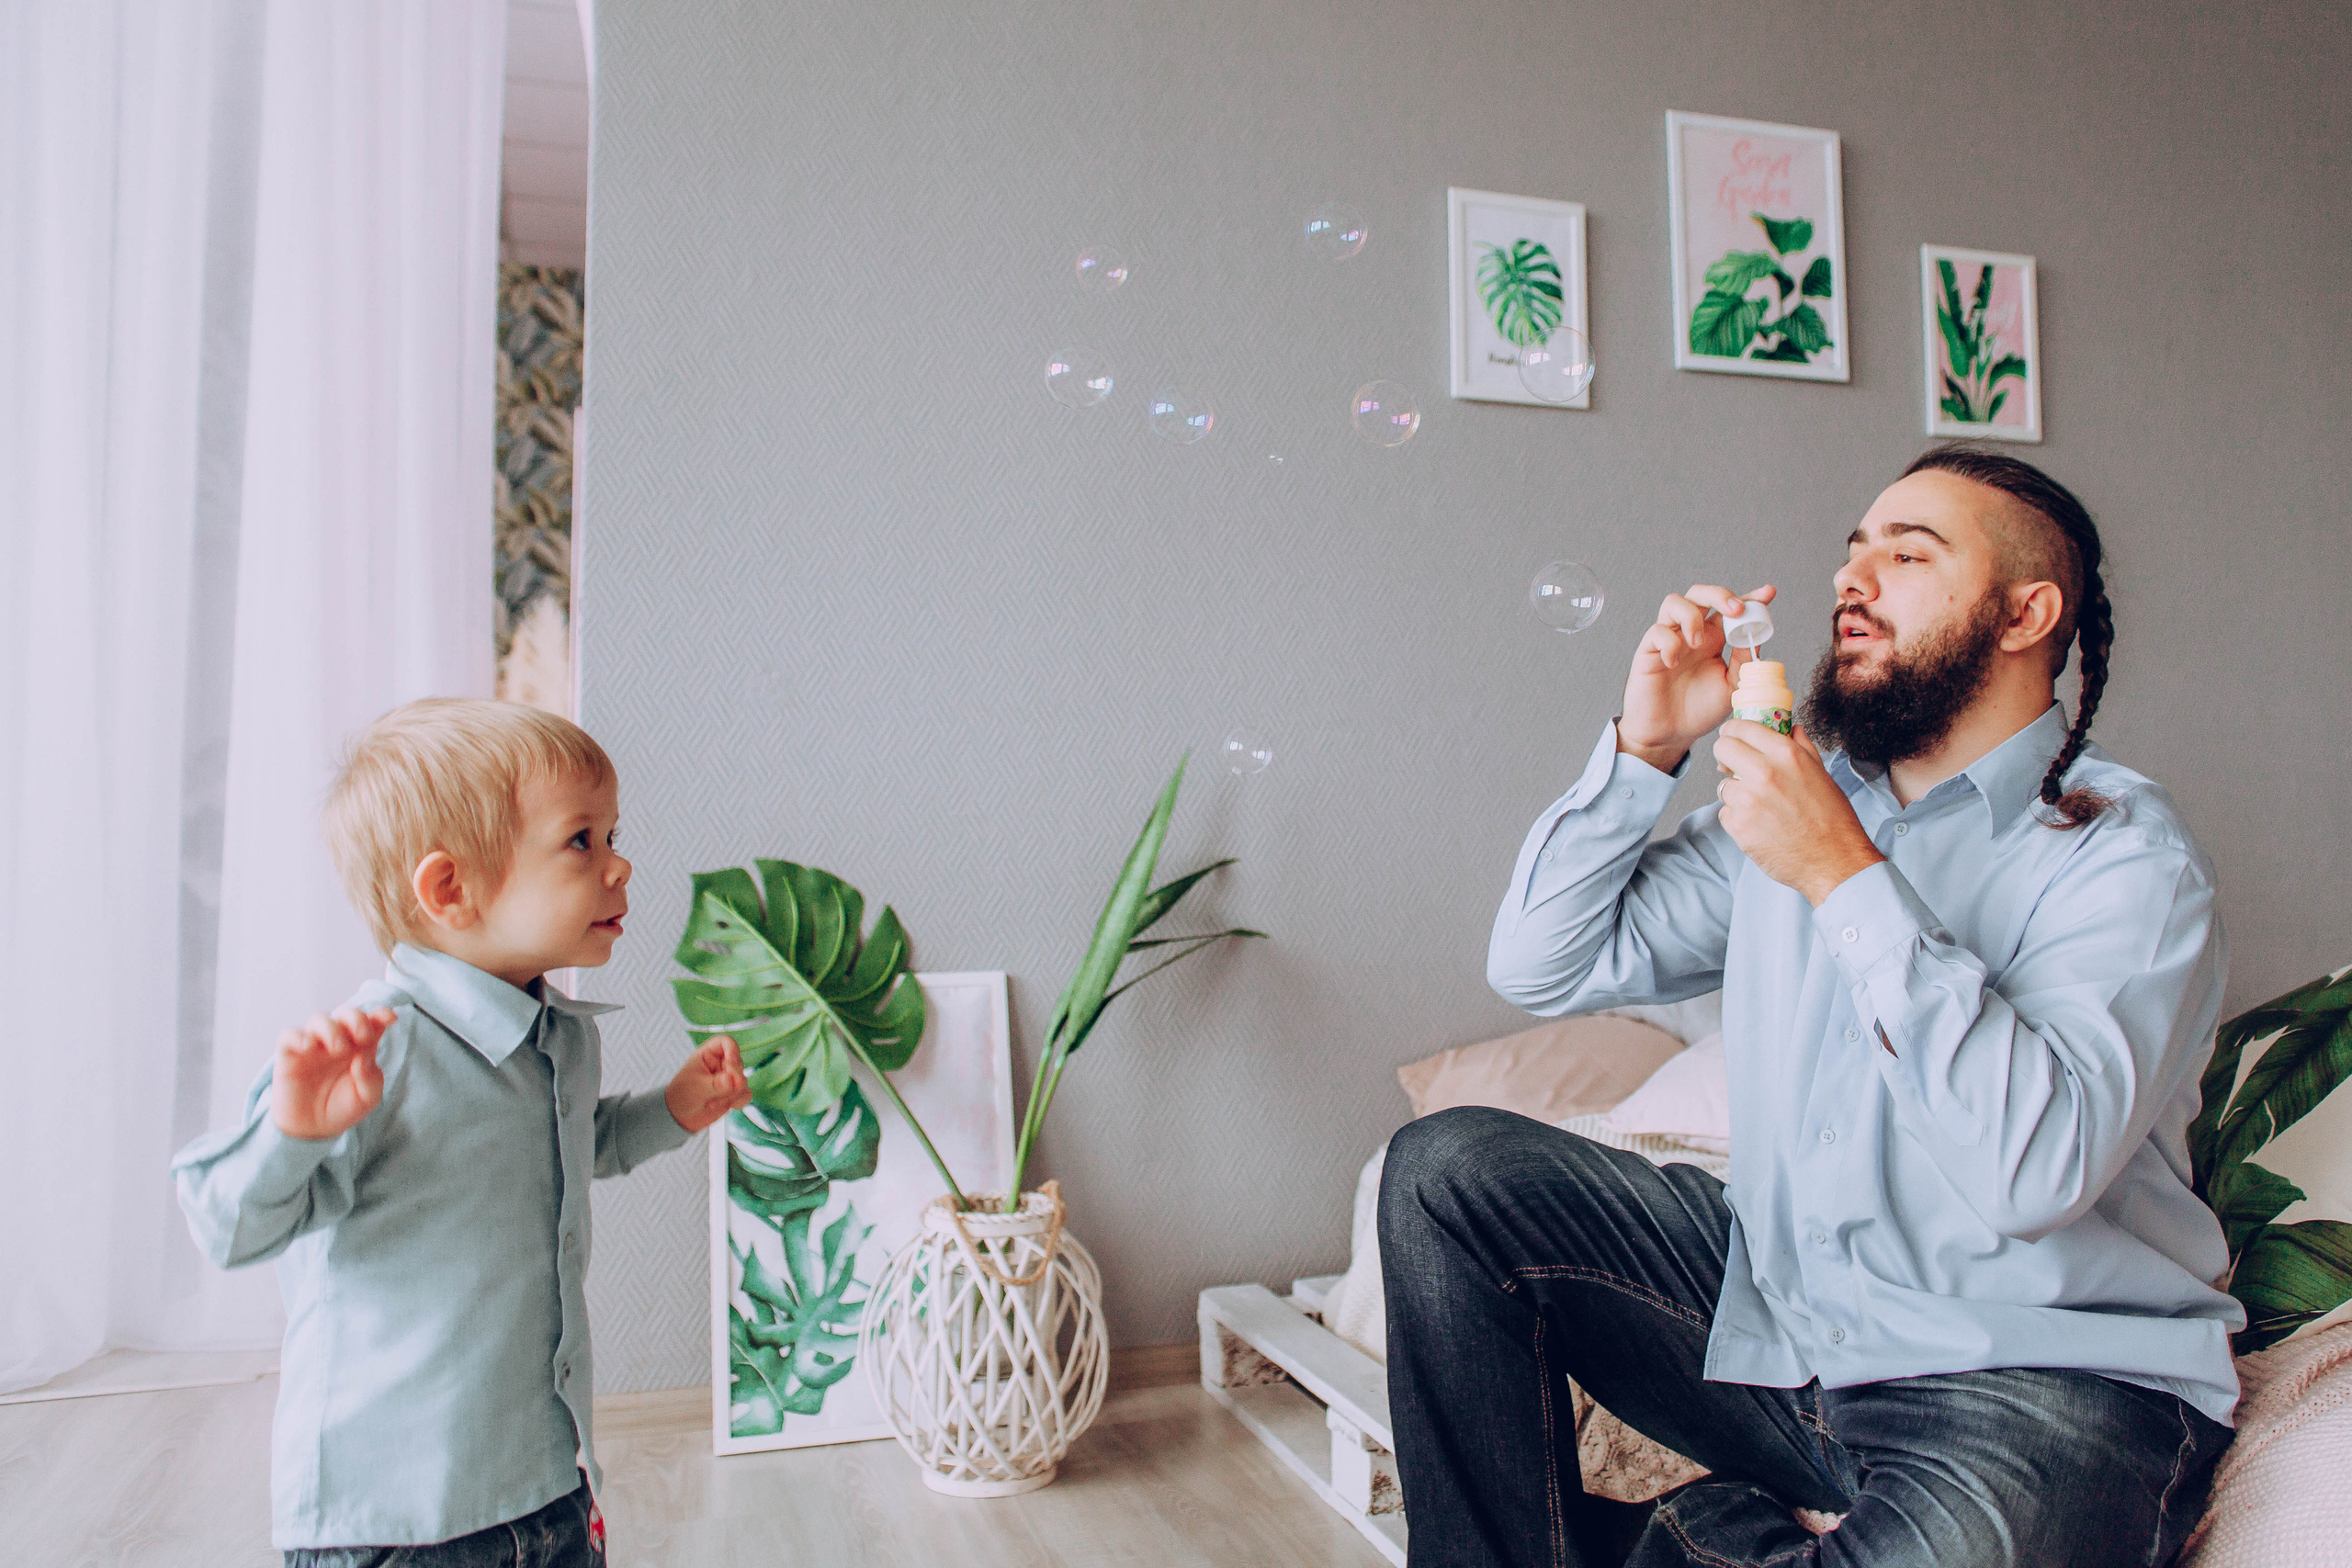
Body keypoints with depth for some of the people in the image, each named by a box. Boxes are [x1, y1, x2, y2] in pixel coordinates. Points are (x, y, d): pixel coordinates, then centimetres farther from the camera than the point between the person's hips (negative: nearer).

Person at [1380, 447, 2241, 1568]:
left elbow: (2035, 1168, -28)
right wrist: (1646, 747, -4)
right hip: (1778, 1321, 5)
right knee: (1450, 1167, -7)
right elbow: (1541, 967, 6)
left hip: (2039, 1385, -5)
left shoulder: (2121, 852, -10)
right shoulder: (1802, 797, 7)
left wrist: (1849, 878, -25)